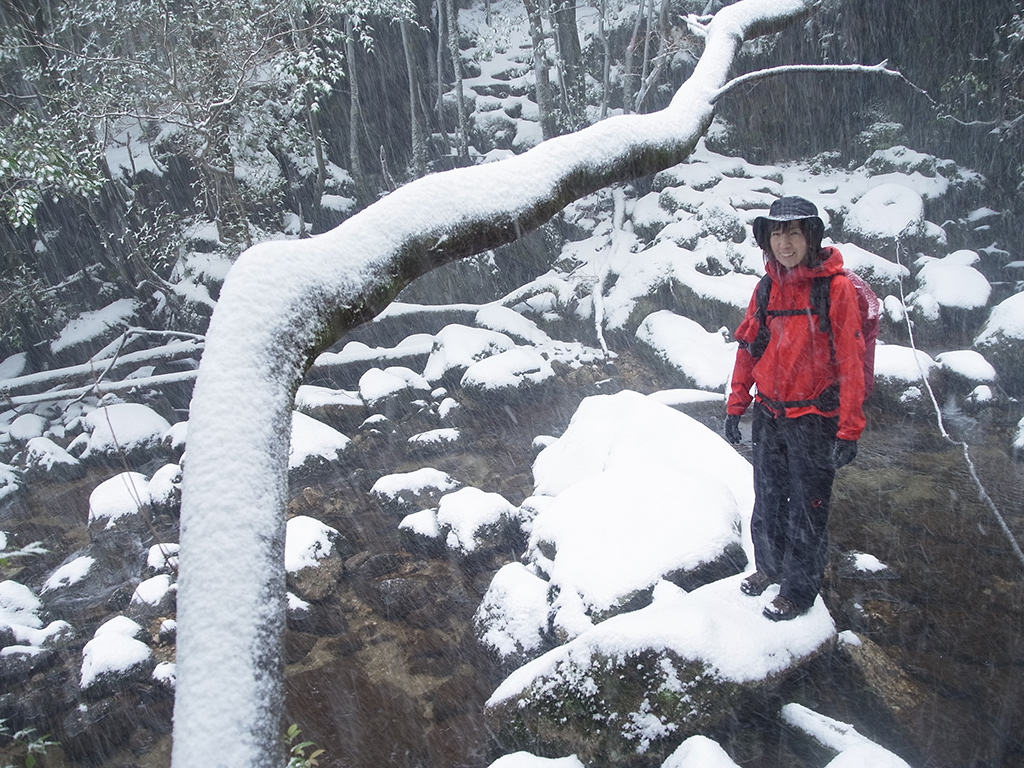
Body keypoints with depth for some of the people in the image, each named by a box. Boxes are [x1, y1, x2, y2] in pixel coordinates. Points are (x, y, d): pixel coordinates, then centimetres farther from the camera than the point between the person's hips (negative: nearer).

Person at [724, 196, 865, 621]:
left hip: (813, 422, -5)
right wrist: (735, 406, 10)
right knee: (768, 500, 19)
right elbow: (748, 349, 11)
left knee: (805, 510, 6)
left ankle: (799, 590, 23)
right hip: (769, 417, 6)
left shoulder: (835, 287, -13)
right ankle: (770, 566, 40)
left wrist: (849, 430, -17)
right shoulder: (768, 288, 4)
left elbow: (851, 361, -15)